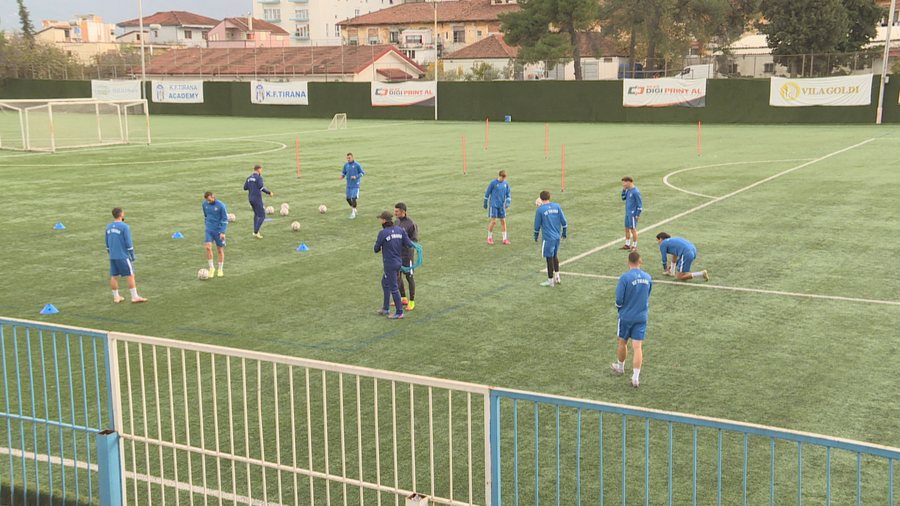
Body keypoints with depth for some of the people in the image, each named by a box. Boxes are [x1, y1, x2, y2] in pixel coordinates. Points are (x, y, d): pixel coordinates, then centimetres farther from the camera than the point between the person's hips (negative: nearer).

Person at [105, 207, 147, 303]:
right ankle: (135, 297, -1)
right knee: (131, 275, -1)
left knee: (114, 276, 10)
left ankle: (116, 297, 16)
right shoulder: (124, 227, -12)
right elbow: (129, 243, -12)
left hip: (112, 257, 7)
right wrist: (133, 257, -5)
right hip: (123, 256, -7)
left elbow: (107, 244, 15)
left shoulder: (108, 227, 9)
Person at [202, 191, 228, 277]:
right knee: (208, 247, -13)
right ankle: (211, 268, 0)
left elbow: (225, 219, -11)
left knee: (220, 250, 5)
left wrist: (223, 232, -15)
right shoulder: (205, 204, 0)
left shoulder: (221, 205, -14)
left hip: (218, 230, -3)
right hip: (209, 230, 3)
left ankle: (220, 270, 19)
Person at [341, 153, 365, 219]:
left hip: (355, 185, -5)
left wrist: (356, 177, -17)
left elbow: (362, 173, -4)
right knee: (348, 198, 6)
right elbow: (344, 172, 16)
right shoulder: (346, 165, 4)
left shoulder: (357, 165, -9)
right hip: (349, 185, 5)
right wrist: (342, 176, -7)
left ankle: (353, 213, 4)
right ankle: (353, 209, 31)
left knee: (353, 198, -11)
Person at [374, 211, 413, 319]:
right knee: (385, 282, 24)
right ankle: (386, 308, 31)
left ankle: (399, 312, 10)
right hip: (399, 262, 7)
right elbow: (409, 244, -4)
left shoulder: (382, 233, -17)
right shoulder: (400, 230, -1)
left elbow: (376, 249, -8)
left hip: (390, 264, -7)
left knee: (393, 288, 3)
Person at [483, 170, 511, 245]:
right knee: (493, 221, -6)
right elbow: (487, 193, -1)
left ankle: (505, 239, 13)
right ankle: (489, 238, 10)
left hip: (502, 206, 4)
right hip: (493, 205, -4)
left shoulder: (506, 184, 4)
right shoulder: (493, 183, -9)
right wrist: (485, 203, 3)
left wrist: (508, 202, -8)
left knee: (503, 221, 6)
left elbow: (508, 194, 10)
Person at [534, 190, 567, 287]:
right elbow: (564, 221, 5)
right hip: (557, 236, 5)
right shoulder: (557, 206, 2)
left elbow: (537, 225, -4)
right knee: (555, 256, 21)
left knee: (549, 258, 3)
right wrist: (564, 233, 17)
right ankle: (557, 277, 25)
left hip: (548, 238, -5)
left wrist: (535, 237, 10)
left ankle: (550, 280, 10)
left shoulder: (540, 209, -9)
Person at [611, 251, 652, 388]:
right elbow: (647, 297, 10)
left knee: (622, 342, 19)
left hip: (626, 316, -3)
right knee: (637, 347, 2)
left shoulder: (625, 277, -17)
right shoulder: (648, 278, -2)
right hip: (642, 317, 3)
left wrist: (619, 307, 7)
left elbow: (619, 300, -15)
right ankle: (635, 377, -2)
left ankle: (620, 367, 38)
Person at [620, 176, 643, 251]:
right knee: (627, 229, 14)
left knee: (633, 229, 0)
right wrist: (624, 190, 3)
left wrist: (638, 214, -16)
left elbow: (640, 203, -16)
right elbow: (623, 198, 17)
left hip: (633, 214, -8)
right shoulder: (628, 190, 7)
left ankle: (634, 246, 9)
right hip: (627, 213, 8)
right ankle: (627, 244, 26)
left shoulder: (635, 191, -18)